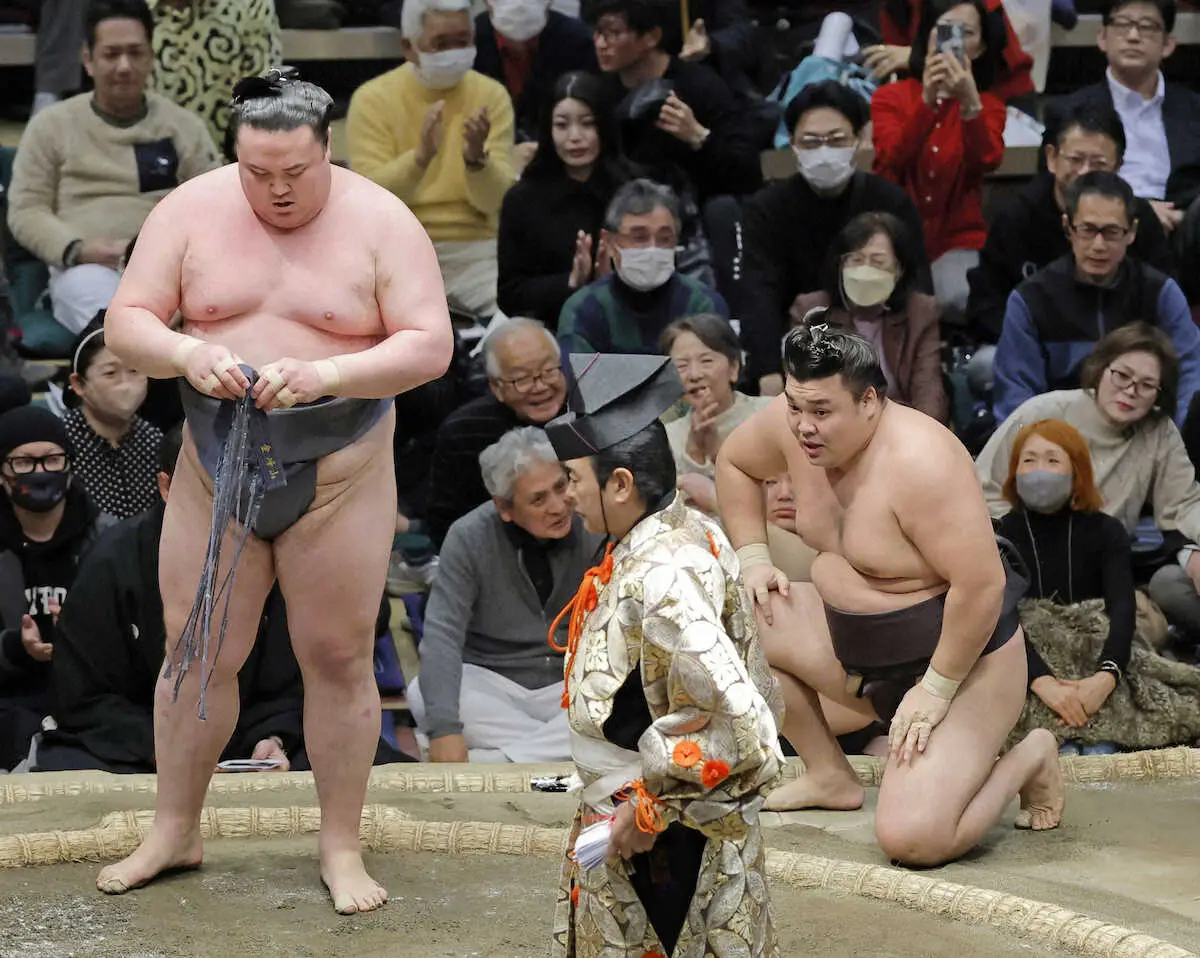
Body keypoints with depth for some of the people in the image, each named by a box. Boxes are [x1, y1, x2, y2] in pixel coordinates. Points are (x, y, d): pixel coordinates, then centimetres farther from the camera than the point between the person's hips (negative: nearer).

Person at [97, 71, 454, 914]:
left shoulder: (381, 222, -9)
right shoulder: (191, 211, -3)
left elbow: (430, 345, -14)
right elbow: (127, 322, -3)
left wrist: (326, 374, -29)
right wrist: (186, 354, -25)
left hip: (338, 470, -2)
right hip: (216, 464, 2)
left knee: (339, 657, 4)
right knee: (195, 652, 8)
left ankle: (342, 846, 16)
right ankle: (174, 832, 23)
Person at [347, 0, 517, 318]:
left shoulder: (491, 96, 3)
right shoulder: (372, 99, -3)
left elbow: (496, 202, -5)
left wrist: (476, 157, -26)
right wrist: (421, 156, -29)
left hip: (475, 249, 2)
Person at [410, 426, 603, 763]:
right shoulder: (469, 537, -10)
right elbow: (442, 633, -18)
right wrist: (444, 728, -31)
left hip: (569, 687, 0)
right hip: (490, 682, 0)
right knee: (422, 695, -30)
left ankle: (488, 761, -35)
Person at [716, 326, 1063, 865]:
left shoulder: (919, 461, -30)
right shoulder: (793, 424, -6)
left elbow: (982, 584, -31)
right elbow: (734, 463, 17)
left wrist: (935, 689, -24)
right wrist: (752, 558, 6)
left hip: (961, 660, -8)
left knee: (912, 840, -25)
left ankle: (1028, 760, 6)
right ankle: (830, 777, 12)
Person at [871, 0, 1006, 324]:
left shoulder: (989, 104, 5)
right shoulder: (890, 97, 4)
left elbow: (986, 161, -18)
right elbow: (892, 161, -17)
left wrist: (969, 101, -36)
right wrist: (927, 101, -32)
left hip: (957, 239, 0)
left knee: (957, 300, -33)